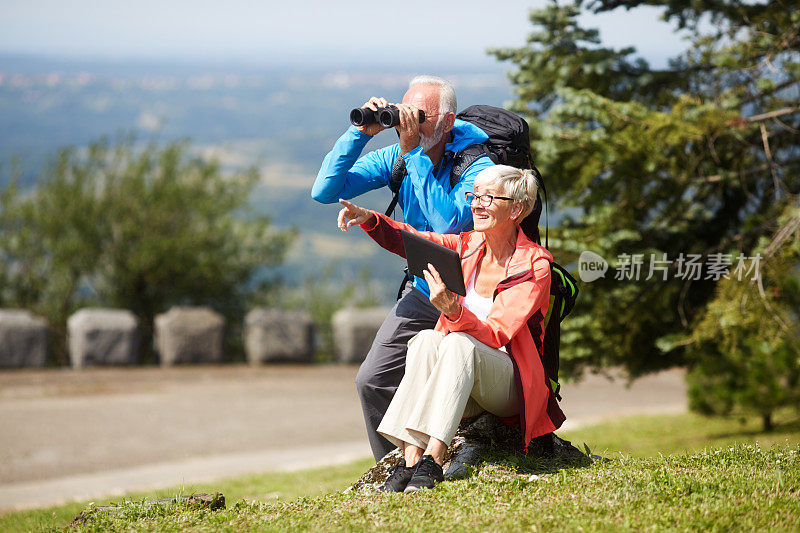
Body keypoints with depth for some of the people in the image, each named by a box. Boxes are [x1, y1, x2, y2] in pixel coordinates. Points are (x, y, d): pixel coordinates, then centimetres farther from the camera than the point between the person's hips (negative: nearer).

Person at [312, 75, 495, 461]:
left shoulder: (478, 164, -18)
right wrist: (361, 132, -15)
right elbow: (324, 191, -6)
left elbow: (449, 224, -34)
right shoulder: (397, 157, -2)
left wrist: (414, 152, -30)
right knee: (372, 382, -2)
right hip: (423, 291, 5)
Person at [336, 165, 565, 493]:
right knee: (426, 340, -25)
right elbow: (407, 241, 4)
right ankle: (411, 457, -36)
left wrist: (453, 310, -40)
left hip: (510, 388, -5)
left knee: (459, 343, -32)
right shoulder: (469, 247, 7)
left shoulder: (535, 266, -11)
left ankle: (432, 460, -43)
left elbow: (495, 336, -22)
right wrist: (369, 220, -17)